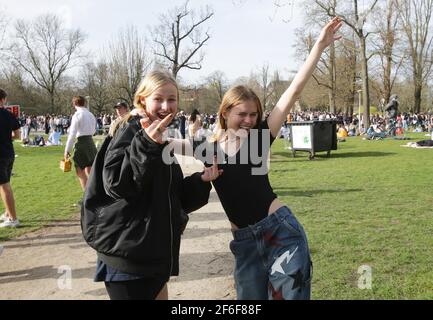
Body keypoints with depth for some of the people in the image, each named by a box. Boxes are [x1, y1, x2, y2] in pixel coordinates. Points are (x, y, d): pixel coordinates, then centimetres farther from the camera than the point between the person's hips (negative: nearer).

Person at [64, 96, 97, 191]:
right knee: (89, 172, 16)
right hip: (91, 143, 7)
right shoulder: (91, 115, 8)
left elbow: (72, 134, -13)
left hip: (81, 143, -7)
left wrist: (67, 149, -10)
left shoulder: (77, 115, -11)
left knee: (80, 172, 1)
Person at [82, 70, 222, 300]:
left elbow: (176, 199, 16)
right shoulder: (130, 131, -11)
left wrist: (201, 180, 1)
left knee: (158, 293, 19)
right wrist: (147, 144, -35)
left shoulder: (161, 141, 14)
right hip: (127, 254, -9)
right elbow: (116, 184, -26)